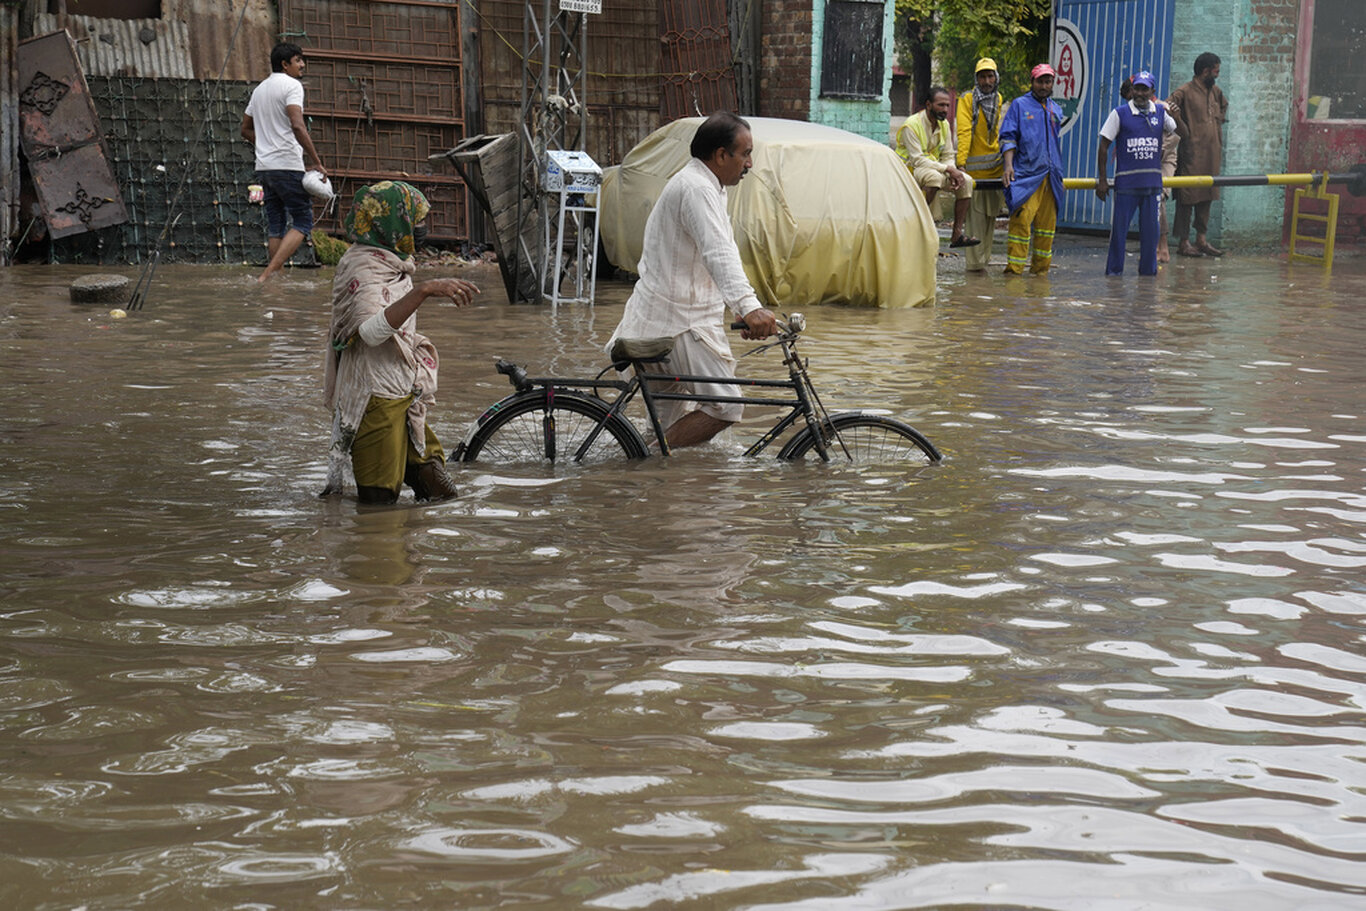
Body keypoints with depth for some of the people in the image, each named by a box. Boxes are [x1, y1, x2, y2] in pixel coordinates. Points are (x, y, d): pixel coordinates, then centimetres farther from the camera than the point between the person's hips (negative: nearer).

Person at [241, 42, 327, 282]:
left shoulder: (259, 89, 18)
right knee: (303, 222, -4)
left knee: (275, 226, 10)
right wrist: (316, 162, -19)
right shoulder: (291, 85, -8)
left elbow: (246, 129, 24)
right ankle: (267, 275, -17)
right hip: (288, 166, -8)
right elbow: (297, 126, -21)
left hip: (264, 166, 8)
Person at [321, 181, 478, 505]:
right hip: (376, 399, -10)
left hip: (402, 397, 10)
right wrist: (424, 290, -46)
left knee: (441, 491, 11)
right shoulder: (365, 271, -19)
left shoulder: (390, 265, 12)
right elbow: (372, 331, -39)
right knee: (380, 501, -6)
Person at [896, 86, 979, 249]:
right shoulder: (912, 125, -17)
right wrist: (947, 169, -26)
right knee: (936, 177, -37)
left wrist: (953, 172, -13)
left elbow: (948, 156, 10)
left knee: (966, 182, -9)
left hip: (933, 168, 8)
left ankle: (957, 234, -9)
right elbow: (917, 160, -23)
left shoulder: (944, 124, 6)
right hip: (908, 170, -8)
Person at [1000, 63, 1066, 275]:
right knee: (1021, 219, -14)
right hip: (1026, 173, -5)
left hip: (1050, 175, 5)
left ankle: (1040, 268, 13)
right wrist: (1008, 165, -15)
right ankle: (1014, 269, -12)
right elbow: (1008, 137, -3)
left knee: (1047, 222, 6)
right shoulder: (1019, 105, 4)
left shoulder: (1056, 109, 19)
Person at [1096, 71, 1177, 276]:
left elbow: (1174, 131, 28)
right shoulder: (1120, 113, -2)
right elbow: (1104, 145, 0)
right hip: (1126, 181, -3)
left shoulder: (1160, 111, 7)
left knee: (1150, 228, 7)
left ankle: (1148, 269, 18)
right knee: (1119, 227, 0)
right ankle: (1114, 270, 10)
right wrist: (1102, 179, -3)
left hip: (1152, 181, 3)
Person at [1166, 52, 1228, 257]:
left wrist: (1219, 122, 24)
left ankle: (1202, 239, 13)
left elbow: (1224, 105, 35)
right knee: (1188, 197, -5)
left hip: (1211, 154, 7)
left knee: (1206, 196, 8)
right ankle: (1183, 242, -2)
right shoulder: (1185, 92, -9)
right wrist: (1184, 131, -19)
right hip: (1192, 154, -7)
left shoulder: (1215, 92, 14)